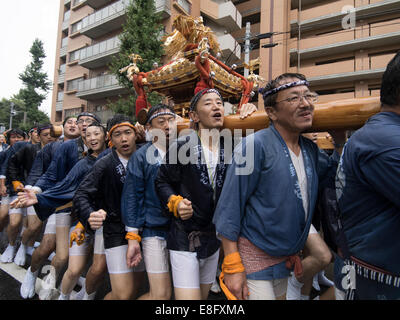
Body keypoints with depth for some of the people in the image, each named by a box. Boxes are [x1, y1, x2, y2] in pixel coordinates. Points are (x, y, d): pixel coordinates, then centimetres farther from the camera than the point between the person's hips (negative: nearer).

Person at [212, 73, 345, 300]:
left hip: (287, 257, 7)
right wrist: (232, 266, -18)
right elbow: (229, 208, -19)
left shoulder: (310, 149, 2)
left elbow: (337, 174, 20)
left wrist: (340, 139, 5)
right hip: (255, 255, -7)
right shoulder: (256, 145, -20)